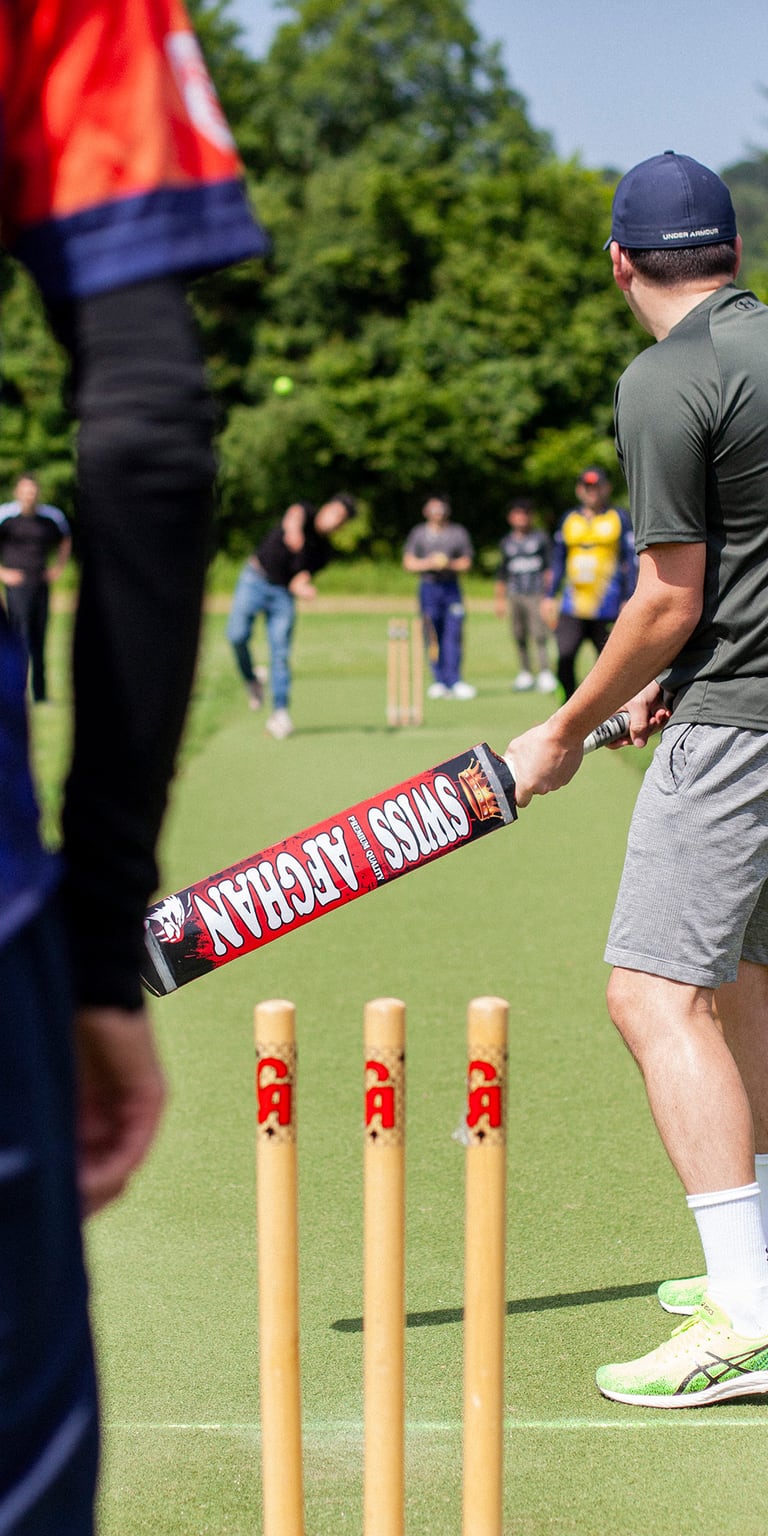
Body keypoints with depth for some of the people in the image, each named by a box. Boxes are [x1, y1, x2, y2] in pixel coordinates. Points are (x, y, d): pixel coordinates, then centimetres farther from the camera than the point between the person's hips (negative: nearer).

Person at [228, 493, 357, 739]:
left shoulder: (324, 552, 6)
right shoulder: (305, 511, -2)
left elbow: (298, 580, -3)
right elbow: (295, 514, -29)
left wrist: (301, 588, -29)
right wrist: (293, 529, -53)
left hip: (283, 592, 3)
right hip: (255, 579, -3)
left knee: (280, 653, -5)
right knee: (237, 635, -19)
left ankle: (279, 713, -1)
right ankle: (251, 681, 7)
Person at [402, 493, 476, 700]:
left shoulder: (458, 532, 10)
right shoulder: (418, 533, 9)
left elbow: (466, 562, 8)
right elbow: (408, 562, 6)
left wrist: (449, 564, -11)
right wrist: (428, 564, -12)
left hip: (451, 588, 0)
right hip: (428, 587, 0)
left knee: (453, 634, -11)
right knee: (432, 636, -3)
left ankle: (454, 681, -14)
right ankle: (440, 681, 1)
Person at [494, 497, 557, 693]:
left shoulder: (540, 537, 6)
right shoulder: (507, 542, 15)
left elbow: (549, 566, 6)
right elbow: (502, 572, 20)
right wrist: (500, 599, 19)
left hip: (536, 594, -4)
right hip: (514, 595, 4)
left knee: (540, 634, -12)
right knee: (519, 636, 3)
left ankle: (545, 673, -13)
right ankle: (525, 673, 10)